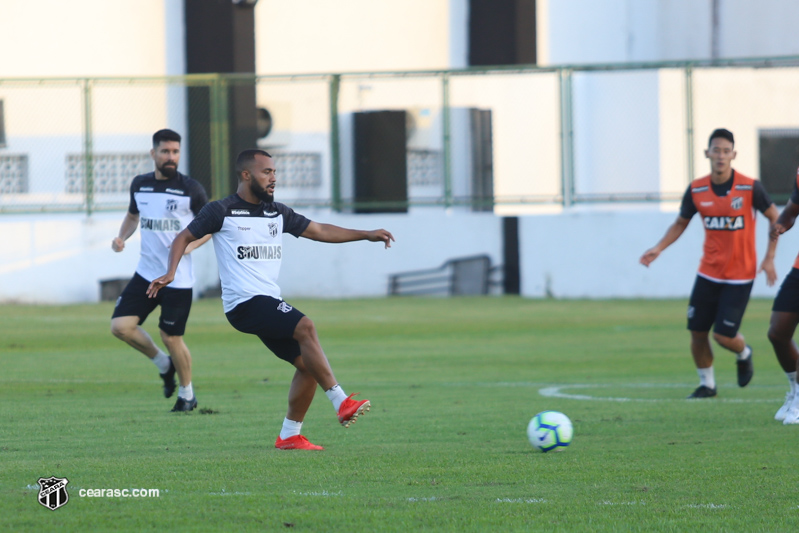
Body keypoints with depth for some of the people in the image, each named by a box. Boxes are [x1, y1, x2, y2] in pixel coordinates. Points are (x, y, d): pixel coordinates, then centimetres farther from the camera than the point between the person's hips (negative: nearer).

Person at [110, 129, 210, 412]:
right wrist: (121, 237, 4)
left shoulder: (191, 189, -6)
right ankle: (164, 364, 18)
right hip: (146, 273, 4)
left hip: (178, 279, -4)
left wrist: (189, 245, -16)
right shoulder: (139, 184, 6)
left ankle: (187, 394, 21)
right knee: (120, 326, -8)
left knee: (171, 337, -2)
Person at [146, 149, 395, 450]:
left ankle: (290, 436, 9)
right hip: (243, 302, -8)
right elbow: (184, 237, 7)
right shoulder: (222, 212, -1)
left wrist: (366, 235, 17)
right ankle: (342, 403, -31)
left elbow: (319, 231, 22)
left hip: (269, 304, 8)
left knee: (308, 364, -1)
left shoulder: (278, 214, 17)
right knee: (305, 327, -27)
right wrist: (171, 273, -8)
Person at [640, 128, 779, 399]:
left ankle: (744, 354, 28)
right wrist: (658, 248, -4)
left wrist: (769, 258, -4)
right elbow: (681, 223, 10)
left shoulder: (750, 187, -12)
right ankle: (706, 384, 22)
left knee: (723, 335, -8)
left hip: (740, 275, -3)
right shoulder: (696, 190, -4)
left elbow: (774, 217, 1)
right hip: (708, 272, 3)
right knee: (697, 332, 0)